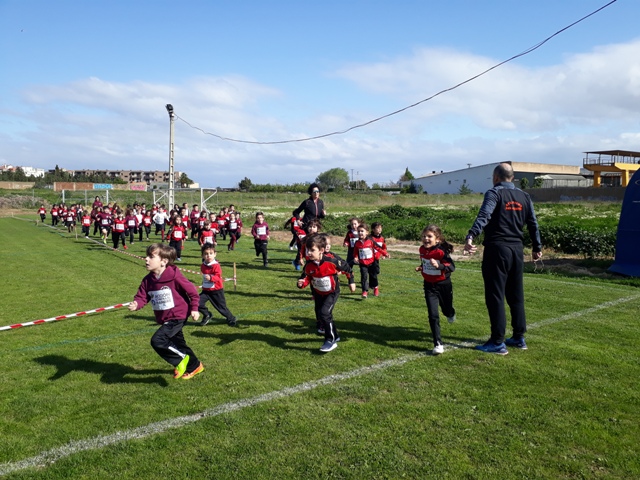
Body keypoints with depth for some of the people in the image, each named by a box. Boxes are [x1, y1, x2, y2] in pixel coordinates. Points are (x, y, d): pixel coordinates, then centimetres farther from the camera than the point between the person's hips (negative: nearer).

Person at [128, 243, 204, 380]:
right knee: (178, 344, 20)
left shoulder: (174, 276, -20)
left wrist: (194, 309, -8)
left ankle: (181, 359, -1)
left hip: (177, 317, -8)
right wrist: (136, 304, -26)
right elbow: (142, 297, -4)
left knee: (157, 340, -21)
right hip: (164, 319, 8)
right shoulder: (148, 280, -1)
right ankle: (195, 366, 41)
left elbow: (192, 290, -12)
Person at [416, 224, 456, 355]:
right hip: (429, 286, 3)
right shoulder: (422, 249, -4)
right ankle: (438, 344, -3)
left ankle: (450, 314, 64)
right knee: (433, 315, -7)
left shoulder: (441, 251, -24)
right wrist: (421, 267, -3)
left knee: (446, 309, 23)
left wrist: (439, 265, -45)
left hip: (444, 285, -3)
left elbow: (452, 266, -30)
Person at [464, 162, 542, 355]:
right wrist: (537, 248, 24)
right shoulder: (524, 196, 12)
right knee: (516, 295, 16)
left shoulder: (494, 193, -6)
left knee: (495, 296, -1)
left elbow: (483, 216, -23)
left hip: (497, 249, -6)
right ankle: (519, 338, 24)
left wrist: (470, 237, -35)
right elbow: (533, 224, 14)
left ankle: (497, 342, 1)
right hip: (517, 250, 6)